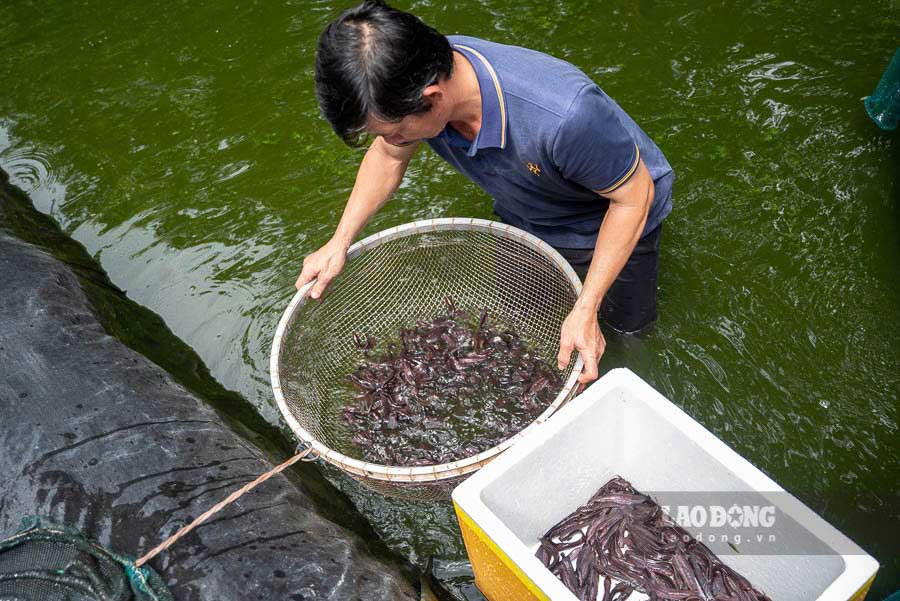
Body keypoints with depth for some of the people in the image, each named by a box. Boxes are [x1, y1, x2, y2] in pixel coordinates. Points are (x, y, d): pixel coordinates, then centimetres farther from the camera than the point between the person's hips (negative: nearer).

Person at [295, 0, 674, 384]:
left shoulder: (563, 115, -49)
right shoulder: (414, 79, -31)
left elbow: (635, 194, -31)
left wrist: (585, 309, -35)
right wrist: (340, 242, -18)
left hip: (609, 217, -4)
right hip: (524, 220, 4)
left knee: (628, 323, 18)